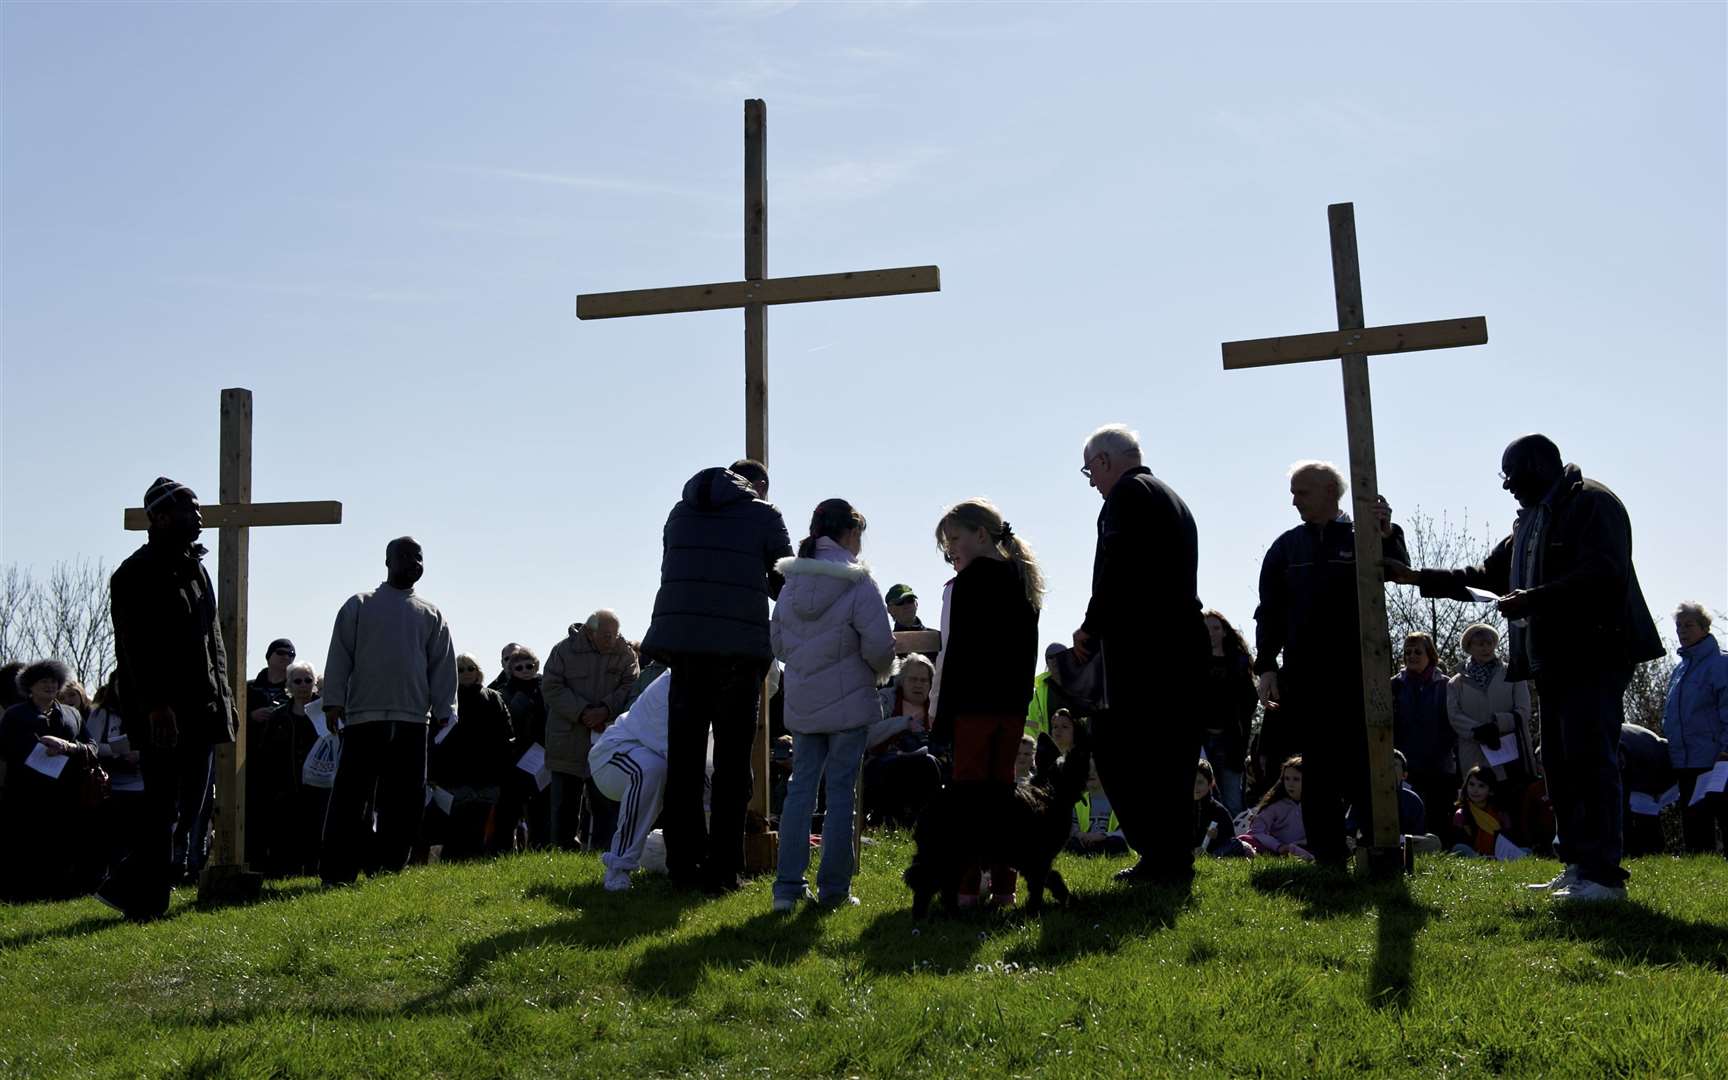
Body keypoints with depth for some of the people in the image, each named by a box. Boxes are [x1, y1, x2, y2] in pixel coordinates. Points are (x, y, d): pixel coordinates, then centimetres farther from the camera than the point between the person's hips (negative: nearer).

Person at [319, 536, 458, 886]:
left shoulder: (431, 615, 16)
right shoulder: (359, 605, 9)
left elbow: (443, 666, 12)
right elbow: (339, 656, 4)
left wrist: (443, 711, 2)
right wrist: (334, 701, -5)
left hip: (412, 721, 3)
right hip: (363, 717, -3)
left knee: (405, 801, 3)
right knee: (350, 797, -4)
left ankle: (388, 867, 12)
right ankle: (337, 871, -1)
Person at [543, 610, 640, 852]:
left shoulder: (625, 653, 1)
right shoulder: (564, 650, -3)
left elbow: (631, 687, -4)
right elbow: (552, 687, -6)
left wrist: (606, 710, -19)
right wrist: (581, 712, -15)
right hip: (568, 739, -1)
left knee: (607, 799, -1)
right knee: (565, 797, 7)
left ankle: (601, 847, 5)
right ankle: (564, 846, 17)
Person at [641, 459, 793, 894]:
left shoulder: (681, 511, 16)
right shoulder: (763, 515, 3)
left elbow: (672, 571, 18)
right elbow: (786, 582, 6)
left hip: (683, 642, 4)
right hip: (740, 646, -4)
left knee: (684, 759, 9)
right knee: (732, 764, 3)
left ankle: (683, 864, 10)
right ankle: (721, 869, 2)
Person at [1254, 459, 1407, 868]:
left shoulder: (1363, 538, 4)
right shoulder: (1286, 547, 12)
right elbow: (1269, 612, 10)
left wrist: (1388, 536, -34)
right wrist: (1266, 666, 0)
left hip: (1356, 673, -3)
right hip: (1303, 677, 3)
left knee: (1361, 764, -5)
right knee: (1318, 766, 4)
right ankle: (1328, 853, 9)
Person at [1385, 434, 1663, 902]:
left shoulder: (1591, 503, -6)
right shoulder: (1532, 519, 23)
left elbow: (1603, 573, -20)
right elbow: (1486, 576, 29)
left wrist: (1534, 598, -25)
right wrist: (1417, 577, 24)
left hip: (1595, 653, -10)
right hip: (1554, 659, 10)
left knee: (1588, 756, -14)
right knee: (1559, 761, 8)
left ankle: (1603, 874, -13)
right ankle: (1578, 866, 12)